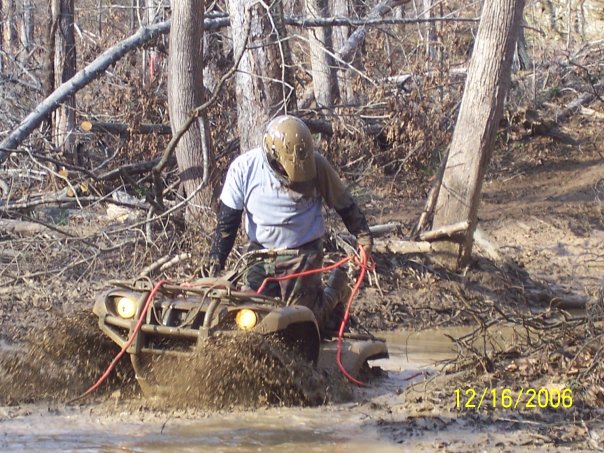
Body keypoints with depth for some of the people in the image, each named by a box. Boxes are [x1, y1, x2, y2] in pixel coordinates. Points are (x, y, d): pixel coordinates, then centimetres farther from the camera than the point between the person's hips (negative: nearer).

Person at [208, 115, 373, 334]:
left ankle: (337, 288, 25)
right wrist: (215, 262, -6)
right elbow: (227, 220, -5)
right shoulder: (243, 168, -12)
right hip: (261, 251, 3)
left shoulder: (316, 165, -14)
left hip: (303, 253, -3)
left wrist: (362, 234, -1)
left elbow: (343, 202, 1)